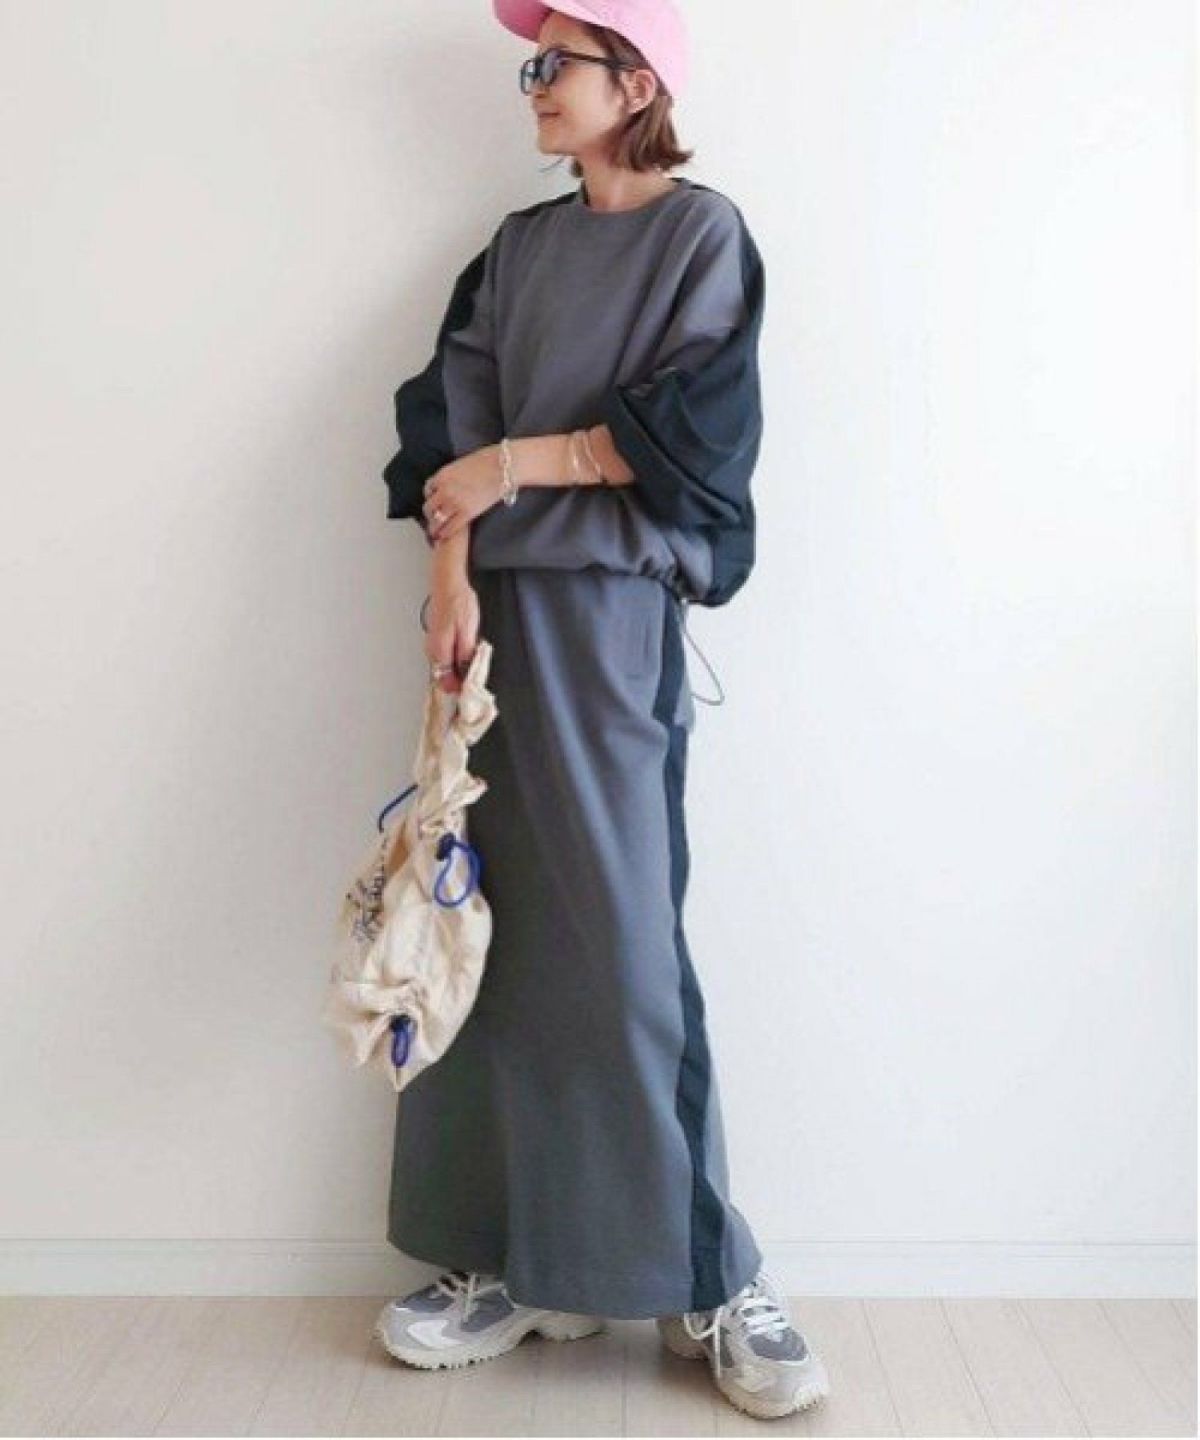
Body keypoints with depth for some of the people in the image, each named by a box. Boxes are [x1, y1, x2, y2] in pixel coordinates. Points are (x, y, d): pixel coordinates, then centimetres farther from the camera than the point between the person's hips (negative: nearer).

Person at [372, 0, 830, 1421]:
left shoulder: (704, 231, 4)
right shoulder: (519, 245, 19)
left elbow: (699, 433, -9)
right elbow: (451, 418, 6)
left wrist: (516, 465, -5)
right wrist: (452, 573, -9)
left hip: (615, 612, -5)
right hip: (501, 607, 5)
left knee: (618, 930, -7)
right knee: (504, 927, 3)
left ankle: (708, 1277, 6)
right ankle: (518, 1254, 13)